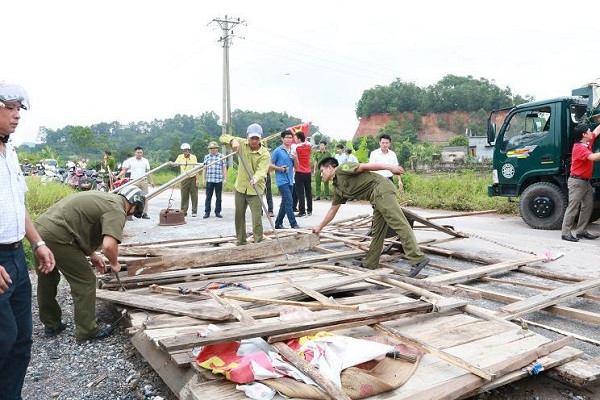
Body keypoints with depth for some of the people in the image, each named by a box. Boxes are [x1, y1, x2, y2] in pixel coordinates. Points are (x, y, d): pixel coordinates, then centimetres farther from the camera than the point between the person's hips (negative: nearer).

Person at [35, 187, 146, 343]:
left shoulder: (105, 197, 19)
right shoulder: (117, 211, -11)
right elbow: (109, 245, -24)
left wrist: (92, 254, 27)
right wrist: (115, 263, -3)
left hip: (40, 226, 10)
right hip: (56, 236, -10)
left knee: (47, 282, 23)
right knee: (85, 282, 2)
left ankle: (51, 324, 40)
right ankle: (87, 331, 13)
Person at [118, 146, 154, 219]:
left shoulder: (145, 161, 12)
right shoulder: (130, 160, 5)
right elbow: (124, 170, 5)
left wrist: (151, 181, 10)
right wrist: (118, 176, -7)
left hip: (143, 181, 2)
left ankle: (144, 213, 5)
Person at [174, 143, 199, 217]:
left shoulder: (193, 157, 1)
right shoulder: (180, 157, 5)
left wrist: (197, 179, -5)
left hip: (193, 178, -1)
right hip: (184, 179, 1)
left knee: (194, 195, 1)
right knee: (184, 196, 1)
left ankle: (194, 211, 10)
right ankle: (183, 211, 8)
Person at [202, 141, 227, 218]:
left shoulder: (222, 156, 5)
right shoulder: (206, 157, 10)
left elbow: (224, 168, 4)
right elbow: (204, 169, 11)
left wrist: (225, 179, -2)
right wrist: (203, 179, 5)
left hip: (219, 180, -1)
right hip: (209, 180, 1)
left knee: (218, 197, 5)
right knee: (208, 197, 1)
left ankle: (217, 212, 14)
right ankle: (207, 212, 8)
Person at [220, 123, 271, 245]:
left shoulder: (265, 154, -16)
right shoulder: (242, 144, -3)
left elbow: (261, 170, -31)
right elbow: (223, 138, -1)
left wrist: (255, 179, -53)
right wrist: (233, 140, -23)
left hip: (255, 190, -5)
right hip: (240, 187, 5)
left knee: (256, 218, -10)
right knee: (239, 216, 17)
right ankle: (241, 241, 33)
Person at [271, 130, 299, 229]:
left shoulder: (292, 151, 14)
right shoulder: (278, 151, -4)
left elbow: (296, 167, 15)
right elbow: (271, 165, -3)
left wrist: (295, 159, -4)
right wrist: (281, 168, -16)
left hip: (290, 180, 7)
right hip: (282, 180, -7)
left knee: (285, 203, 12)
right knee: (288, 202, -13)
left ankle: (278, 224, 22)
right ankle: (294, 225, -11)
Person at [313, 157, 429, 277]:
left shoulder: (341, 169, -1)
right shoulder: (338, 189, 25)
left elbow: (365, 166, -8)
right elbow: (333, 210, 35)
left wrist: (389, 167, -16)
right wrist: (320, 226, 42)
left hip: (381, 188, -10)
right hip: (376, 197, 10)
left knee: (398, 223, -17)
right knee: (377, 232, 12)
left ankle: (418, 259, -23)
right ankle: (370, 264, 19)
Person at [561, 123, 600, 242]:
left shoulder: (588, 143, 10)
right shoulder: (579, 148, -18)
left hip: (586, 182, 10)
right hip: (577, 182, -10)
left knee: (588, 206, 11)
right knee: (573, 207, -8)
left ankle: (581, 231, 18)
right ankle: (565, 233, -5)